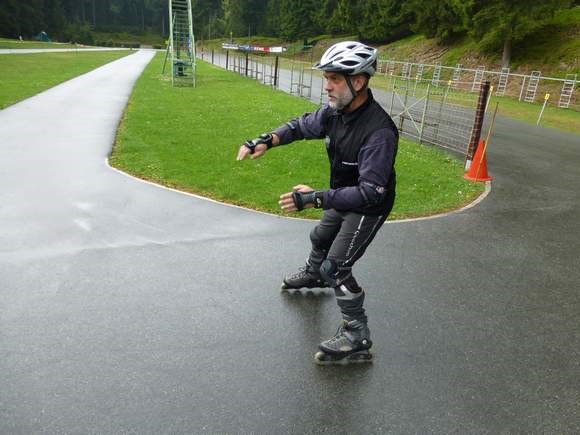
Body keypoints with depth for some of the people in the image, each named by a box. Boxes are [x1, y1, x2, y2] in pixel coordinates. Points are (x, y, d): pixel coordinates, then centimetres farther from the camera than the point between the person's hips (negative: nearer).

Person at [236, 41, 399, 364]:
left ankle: (357, 337, 6)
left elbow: (370, 193, -38)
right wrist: (266, 141, -13)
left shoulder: (379, 131, -37)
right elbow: (302, 126, 3)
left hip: (368, 207, -8)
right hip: (343, 198, 9)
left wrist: (316, 199, -44)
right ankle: (313, 275, 61)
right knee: (320, 238, 29)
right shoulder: (335, 112, -14)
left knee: (336, 267, -10)